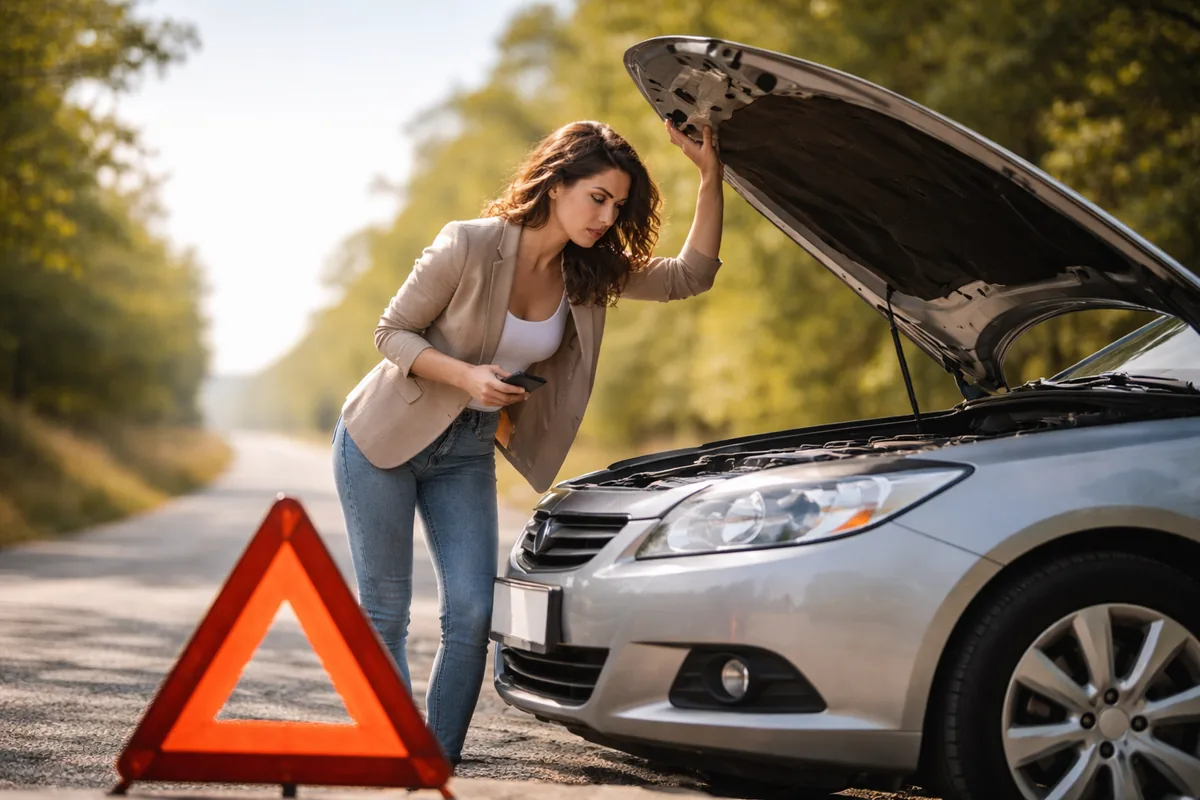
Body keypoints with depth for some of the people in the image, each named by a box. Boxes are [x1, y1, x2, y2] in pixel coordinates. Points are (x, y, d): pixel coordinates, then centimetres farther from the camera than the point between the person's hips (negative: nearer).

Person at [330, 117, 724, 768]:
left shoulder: (592, 273, -4)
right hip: (382, 439, -5)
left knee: (472, 614, -5)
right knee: (384, 612, 1)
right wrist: (467, 376, -29)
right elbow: (392, 332, -13)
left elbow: (690, 276, -3)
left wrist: (710, 175, -12)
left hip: (466, 455, 5)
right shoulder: (469, 246, -21)